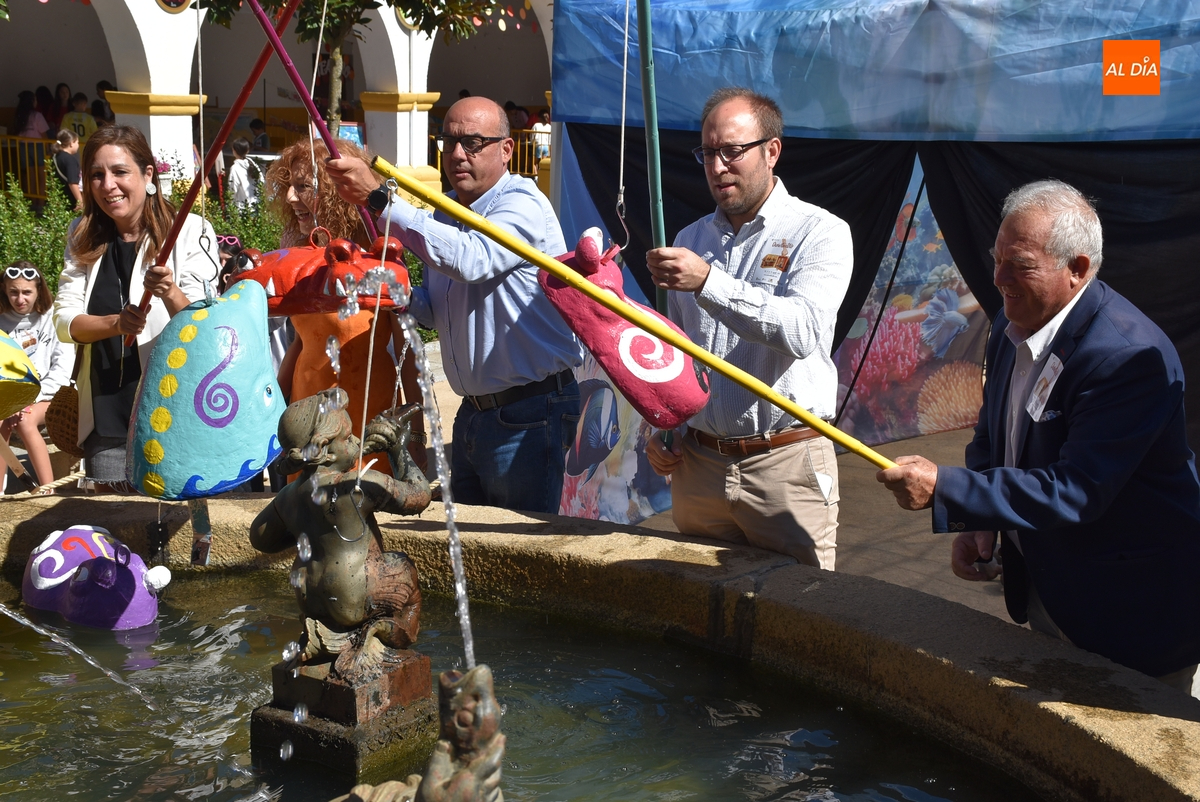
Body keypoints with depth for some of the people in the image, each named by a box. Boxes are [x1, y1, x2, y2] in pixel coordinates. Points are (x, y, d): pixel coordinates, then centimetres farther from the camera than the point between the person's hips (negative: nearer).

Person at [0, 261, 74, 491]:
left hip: (48, 397, -2)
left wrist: (37, 395, -16)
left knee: (24, 421, -32)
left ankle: (49, 491, -30)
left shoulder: (51, 317, 1)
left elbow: (63, 366, -5)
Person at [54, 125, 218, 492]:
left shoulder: (190, 231, -7)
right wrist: (116, 322, -19)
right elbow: (64, 320, 1)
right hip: (106, 417, 4)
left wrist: (170, 293, -33)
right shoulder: (82, 236, 7)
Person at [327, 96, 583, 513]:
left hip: (527, 414, -8)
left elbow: (469, 259, -34)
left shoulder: (524, 206, -14)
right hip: (473, 412, 8)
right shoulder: (445, 214, 13)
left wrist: (379, 198, -35)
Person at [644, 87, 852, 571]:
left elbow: (803, 330, -22)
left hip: (786, 464, -5)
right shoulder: (689, 240, 14)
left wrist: (708, 282, -27)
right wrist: (660, 428, 10)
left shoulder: (819, 233, -4)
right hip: (697, 466, 5)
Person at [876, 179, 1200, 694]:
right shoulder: (1012, 325, 0)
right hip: (1041, 589, 8)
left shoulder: (1129, 356, -28)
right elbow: (991, 435, 13)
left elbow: (1078, 492, -32)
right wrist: (975, 523, -4)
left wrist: (943, 489, -33)